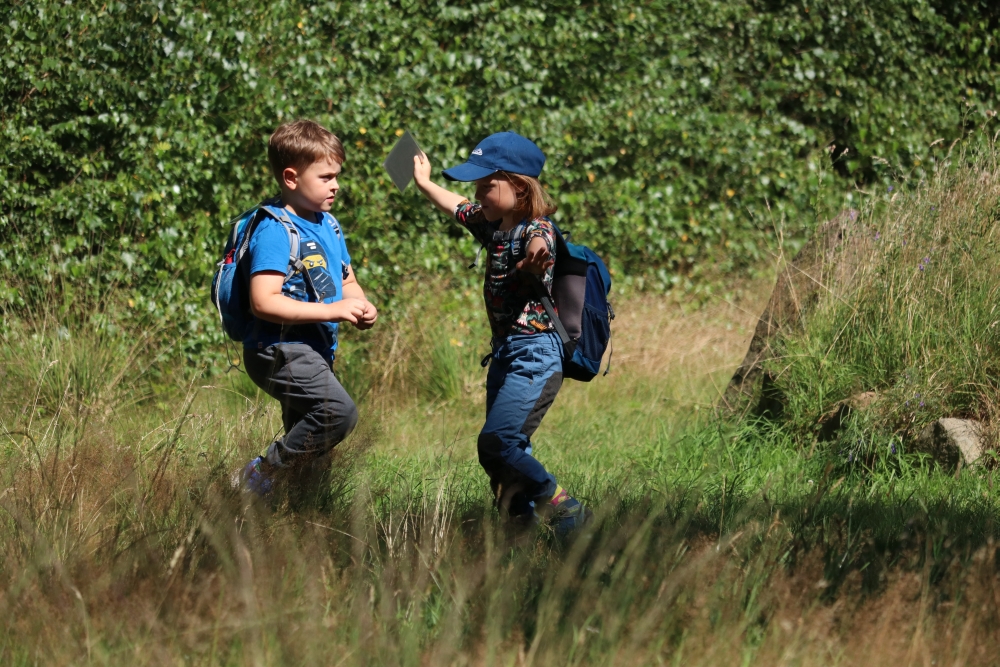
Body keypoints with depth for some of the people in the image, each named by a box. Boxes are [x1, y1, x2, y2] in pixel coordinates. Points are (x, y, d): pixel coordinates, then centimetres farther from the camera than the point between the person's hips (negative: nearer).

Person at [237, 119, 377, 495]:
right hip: (280, 350, -10)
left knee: (308, 451, 14)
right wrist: (332, 311, -25)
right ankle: (261, 474, -14)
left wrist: (361, 307, 0)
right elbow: (264, 302, -25)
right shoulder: (275, 231, -16)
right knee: (339, 412, -26)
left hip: (315, 351, 10)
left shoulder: (329, 226, 12)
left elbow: (346, 281, 24)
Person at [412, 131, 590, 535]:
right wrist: (424, 184, 48)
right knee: (503, 455, 5)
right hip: (504, 353, 10)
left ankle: (565, 512, -12)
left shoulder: (535, 230, -16)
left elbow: (538, 246, -41)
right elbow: (458, 208, 33)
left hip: (534, 354, -9)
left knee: (496, 443, -20)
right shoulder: (493, 224, 11)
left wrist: (536, 257, -64)